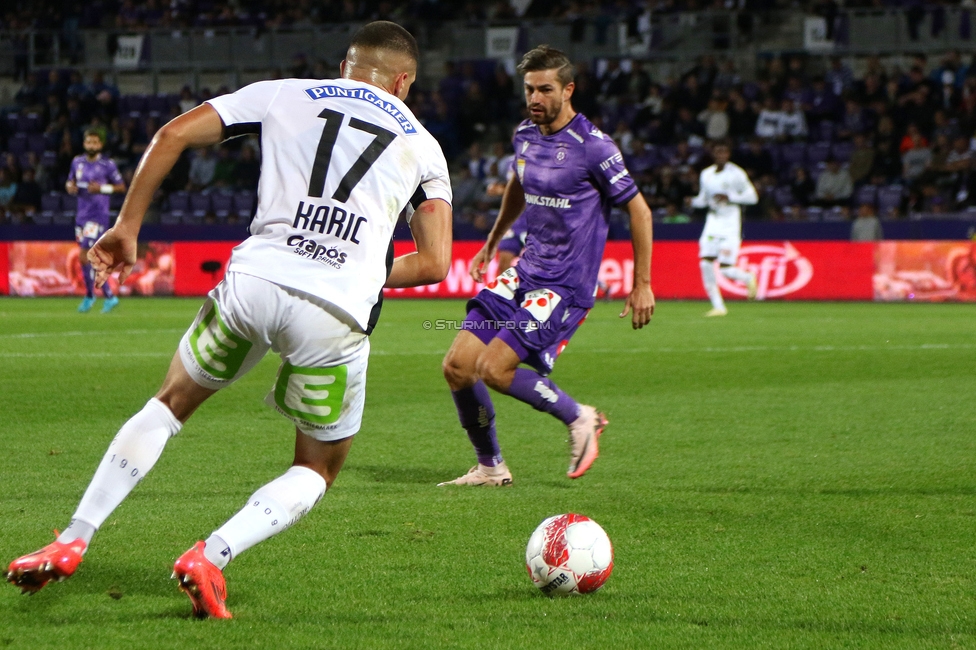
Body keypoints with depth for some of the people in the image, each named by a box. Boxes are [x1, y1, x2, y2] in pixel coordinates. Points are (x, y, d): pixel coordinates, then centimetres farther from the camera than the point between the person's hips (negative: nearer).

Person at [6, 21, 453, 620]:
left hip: (253, 281, 1)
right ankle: (211, 557, -4)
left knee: (171, 403, 25)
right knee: (317, 472, 19)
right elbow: (435, 263, 12)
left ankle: (73, 542, 19)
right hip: (338, 313, -1)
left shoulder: (285, 96, 18)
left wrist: (128, 224, 17)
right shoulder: (422, 145, 18)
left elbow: (175, 134, 10)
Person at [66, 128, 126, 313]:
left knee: (85, 257, -12)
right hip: (81, 214, 6)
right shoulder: (77, 162, 9)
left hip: (98, 215, -6)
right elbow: (70, 182, 20)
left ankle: (89, 296, 3)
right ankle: (109, 296, 20)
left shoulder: (107, 164, -6)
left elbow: (121, 187, -2)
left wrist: (102, 188, -17)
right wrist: (70, 187, -4)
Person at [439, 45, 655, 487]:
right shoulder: (525, 135, 7)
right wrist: (492, 243, 37)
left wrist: (642, 285, -8)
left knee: (494, 368, -19)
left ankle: (579, 418, 3)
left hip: (566, 283, -7)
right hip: (524, 271, 7)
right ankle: (490, 468, 13)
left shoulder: (592, 147, -15)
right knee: (457, 366, -3)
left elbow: (639, 210, -9)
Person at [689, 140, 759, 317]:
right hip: (713, 222, 5)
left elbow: (752, 197, -7)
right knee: (705, 264, -9)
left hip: (730, 224, -5)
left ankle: (748, 278, 23)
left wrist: (729, 197, -19)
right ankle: (718, 306, 2)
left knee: (726, 269, -11)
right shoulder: (706, 174, 7)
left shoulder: (736, 174, -8)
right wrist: (693, 202, -5)